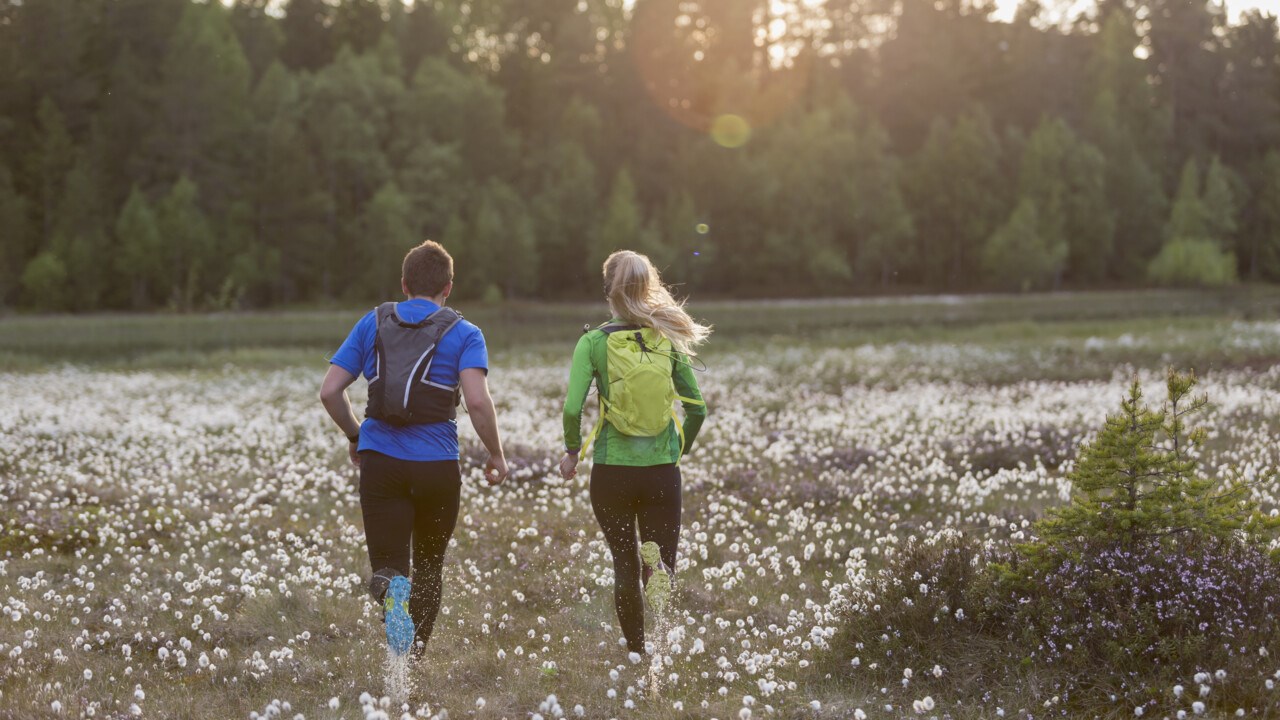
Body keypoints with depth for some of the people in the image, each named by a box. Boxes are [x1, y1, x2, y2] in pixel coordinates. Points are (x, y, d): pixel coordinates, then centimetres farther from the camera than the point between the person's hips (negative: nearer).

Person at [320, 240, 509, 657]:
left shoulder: (373, 324, 9)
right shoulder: (463, 334, 1)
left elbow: (330, 391, 6)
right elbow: (478, 401, -14)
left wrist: (354, 436, 22)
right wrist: (496, 455, 1)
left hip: (379, 462, 1)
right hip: (437, 465, -1)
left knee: (388, 568, 0)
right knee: (429, 566, 19)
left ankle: (392, 590, -35)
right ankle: (414, 656, 17)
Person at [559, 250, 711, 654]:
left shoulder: (594, 342, -7)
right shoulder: (669, 340, 0)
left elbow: (572, 408, -14)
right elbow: (697, 409, 3)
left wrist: (572, 452, 4)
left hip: (611, 470, -1)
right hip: (662, 471, 1)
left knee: (625, 564, 15)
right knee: (663, 561, 8)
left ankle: (638, 655, 12)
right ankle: (657, 568, -27)